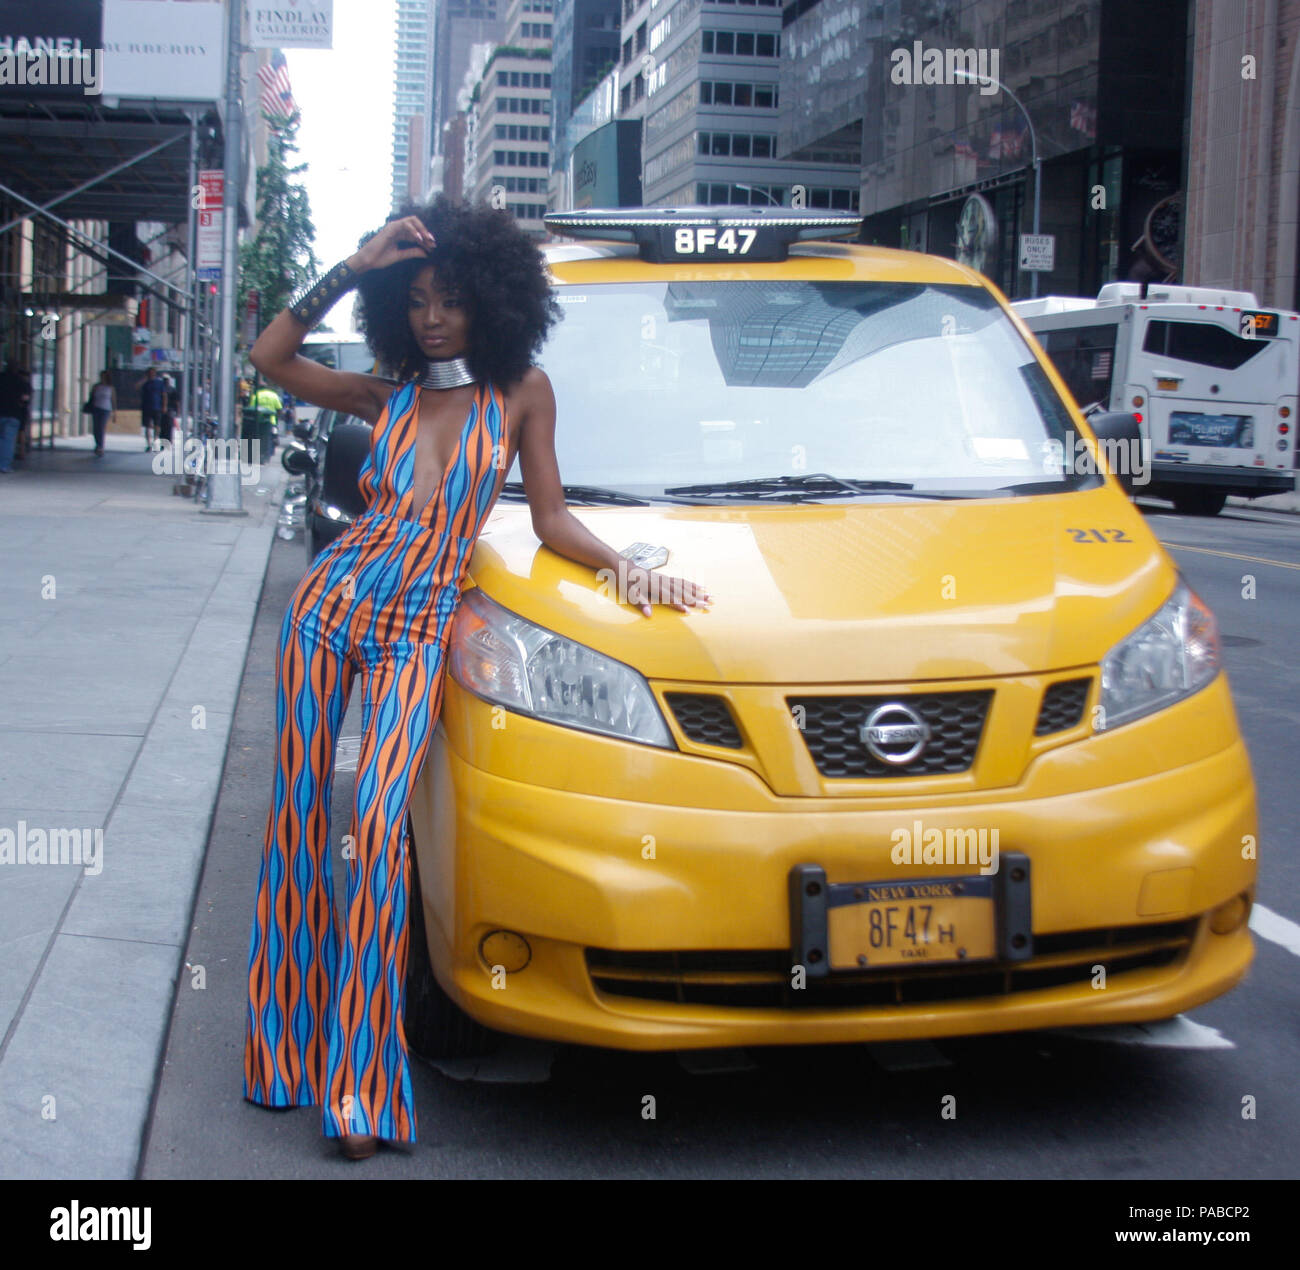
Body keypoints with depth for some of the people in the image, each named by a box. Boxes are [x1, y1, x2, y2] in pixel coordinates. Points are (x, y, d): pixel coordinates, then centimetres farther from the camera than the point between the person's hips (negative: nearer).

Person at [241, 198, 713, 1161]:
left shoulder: (521, 393, 6)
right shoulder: (386, 397, 11)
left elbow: (549, 515, 6)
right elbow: (270, 357, 4)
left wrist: (627, 568, -9)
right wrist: (354, 268, 0)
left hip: (423, 623, -3)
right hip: (332, 601, 3)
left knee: (378, 821, -16)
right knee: (300, 809, 3)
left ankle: (361, 1081, -12)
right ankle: (289, 1042, 14)